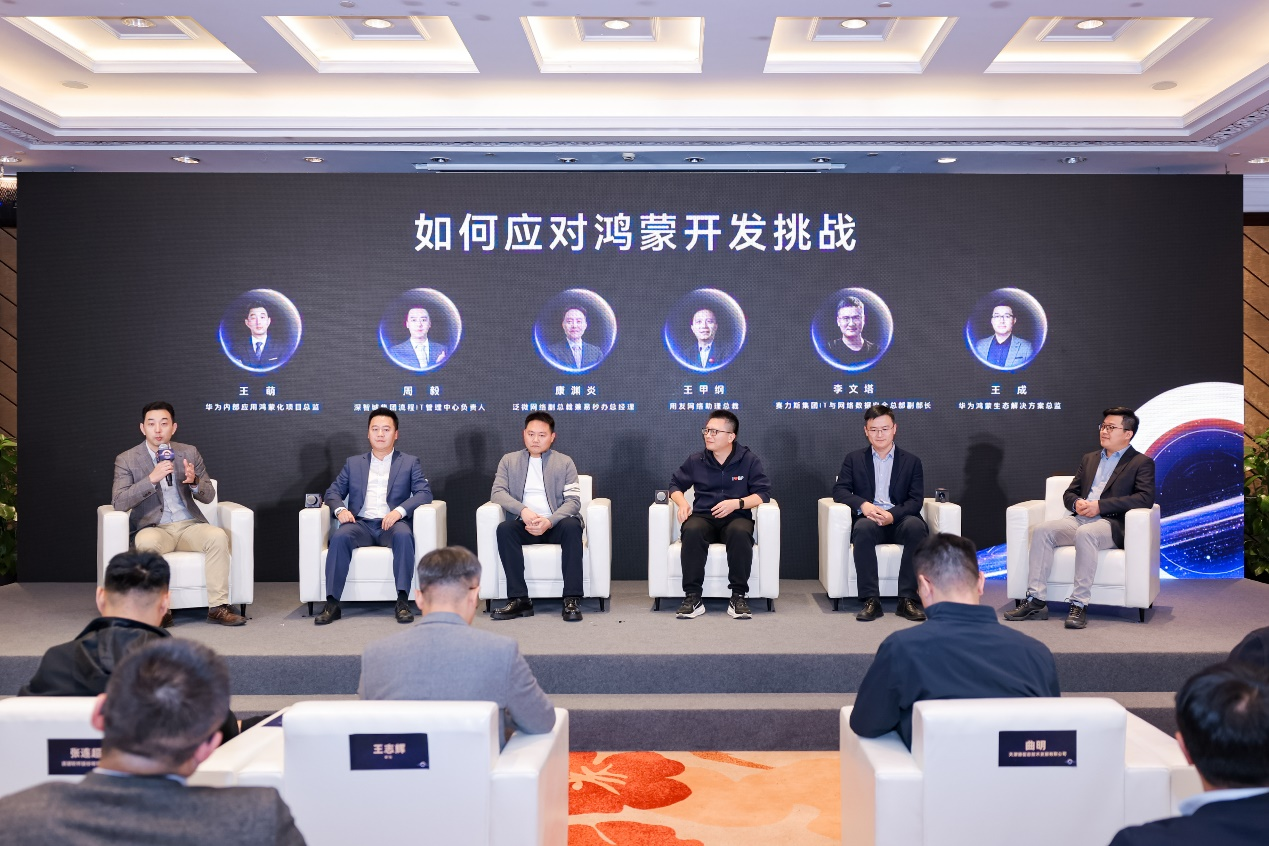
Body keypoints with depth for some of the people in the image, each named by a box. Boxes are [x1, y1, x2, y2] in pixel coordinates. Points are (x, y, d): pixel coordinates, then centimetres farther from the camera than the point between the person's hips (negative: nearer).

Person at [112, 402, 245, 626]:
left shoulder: (189, 453, 8)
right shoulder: (126, 460, 0)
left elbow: (209, 496, 9)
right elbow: (118, 503, -13)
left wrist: (194, 481, -15)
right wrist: (152, 479, -25)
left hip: (189, 525, 2)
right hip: (154, 528, -2)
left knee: (218, 536, -29)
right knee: (147, 542, -37)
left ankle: (217, 606, -24)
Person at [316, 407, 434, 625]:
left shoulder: (410, 462, 14)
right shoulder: (353, 463, 22)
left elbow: (425, 493, 2)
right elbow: (333, 491, 18)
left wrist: (399, 510, -17)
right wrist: (340, 509, -7)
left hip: (392, 524, -1)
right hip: (361, 524, 2)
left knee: (404, 534, -36)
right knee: (340, 536, -31)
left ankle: (402, 601, -34)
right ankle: (332, 604, -30)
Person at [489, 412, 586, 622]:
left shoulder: (564, 462, 10)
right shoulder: (509, 460, 14)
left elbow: (573, 501, -1)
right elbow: (497, 492, 1)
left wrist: (549, 521, -20)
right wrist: (523, 511, -19)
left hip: (555, 524, -1)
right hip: (524, 525, 1)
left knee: (572, 525, -33)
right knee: (504, 528, -31)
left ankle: (572, 599, -33)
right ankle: (519, 599, -30)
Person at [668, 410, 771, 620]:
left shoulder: (749, 460, 5)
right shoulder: (695, 461, 11)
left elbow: (763, 493, -1)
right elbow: (675, 485, 20)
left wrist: (737, 503, -16)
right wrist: (682, 502, -3)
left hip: (736, 516, -1)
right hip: (703, 516, 1)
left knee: (740, 532, -39)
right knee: (692, 531, -36)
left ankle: (738, 597, -29)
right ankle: (692, 598, -32)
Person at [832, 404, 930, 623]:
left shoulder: (911, 461, 14)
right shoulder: (854, 459, 16)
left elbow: (916, 500, 4)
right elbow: (839, 490, 5)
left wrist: (892, 515, -17)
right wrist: (863, 505, -16)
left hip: (900, 520, 0)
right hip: (870, 520, 0)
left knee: (916, 526, -34)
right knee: (863, 527, -36)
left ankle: (908, 600, -30)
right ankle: (871, 600, -34)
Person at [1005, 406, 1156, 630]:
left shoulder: (1142, 463, 6)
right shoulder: (1089, 459, 25)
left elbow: (1145, 498, -9)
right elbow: (1069, 493, 24)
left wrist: (1100, 506, -16)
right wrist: (1076, 502, -2)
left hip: (1111, 524, -6)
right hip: (1079, 519, 6)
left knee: (1085, 533, -38)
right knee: (1041, 530, -21)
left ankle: (1079, 604, -35)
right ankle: (1035, 601, -24)